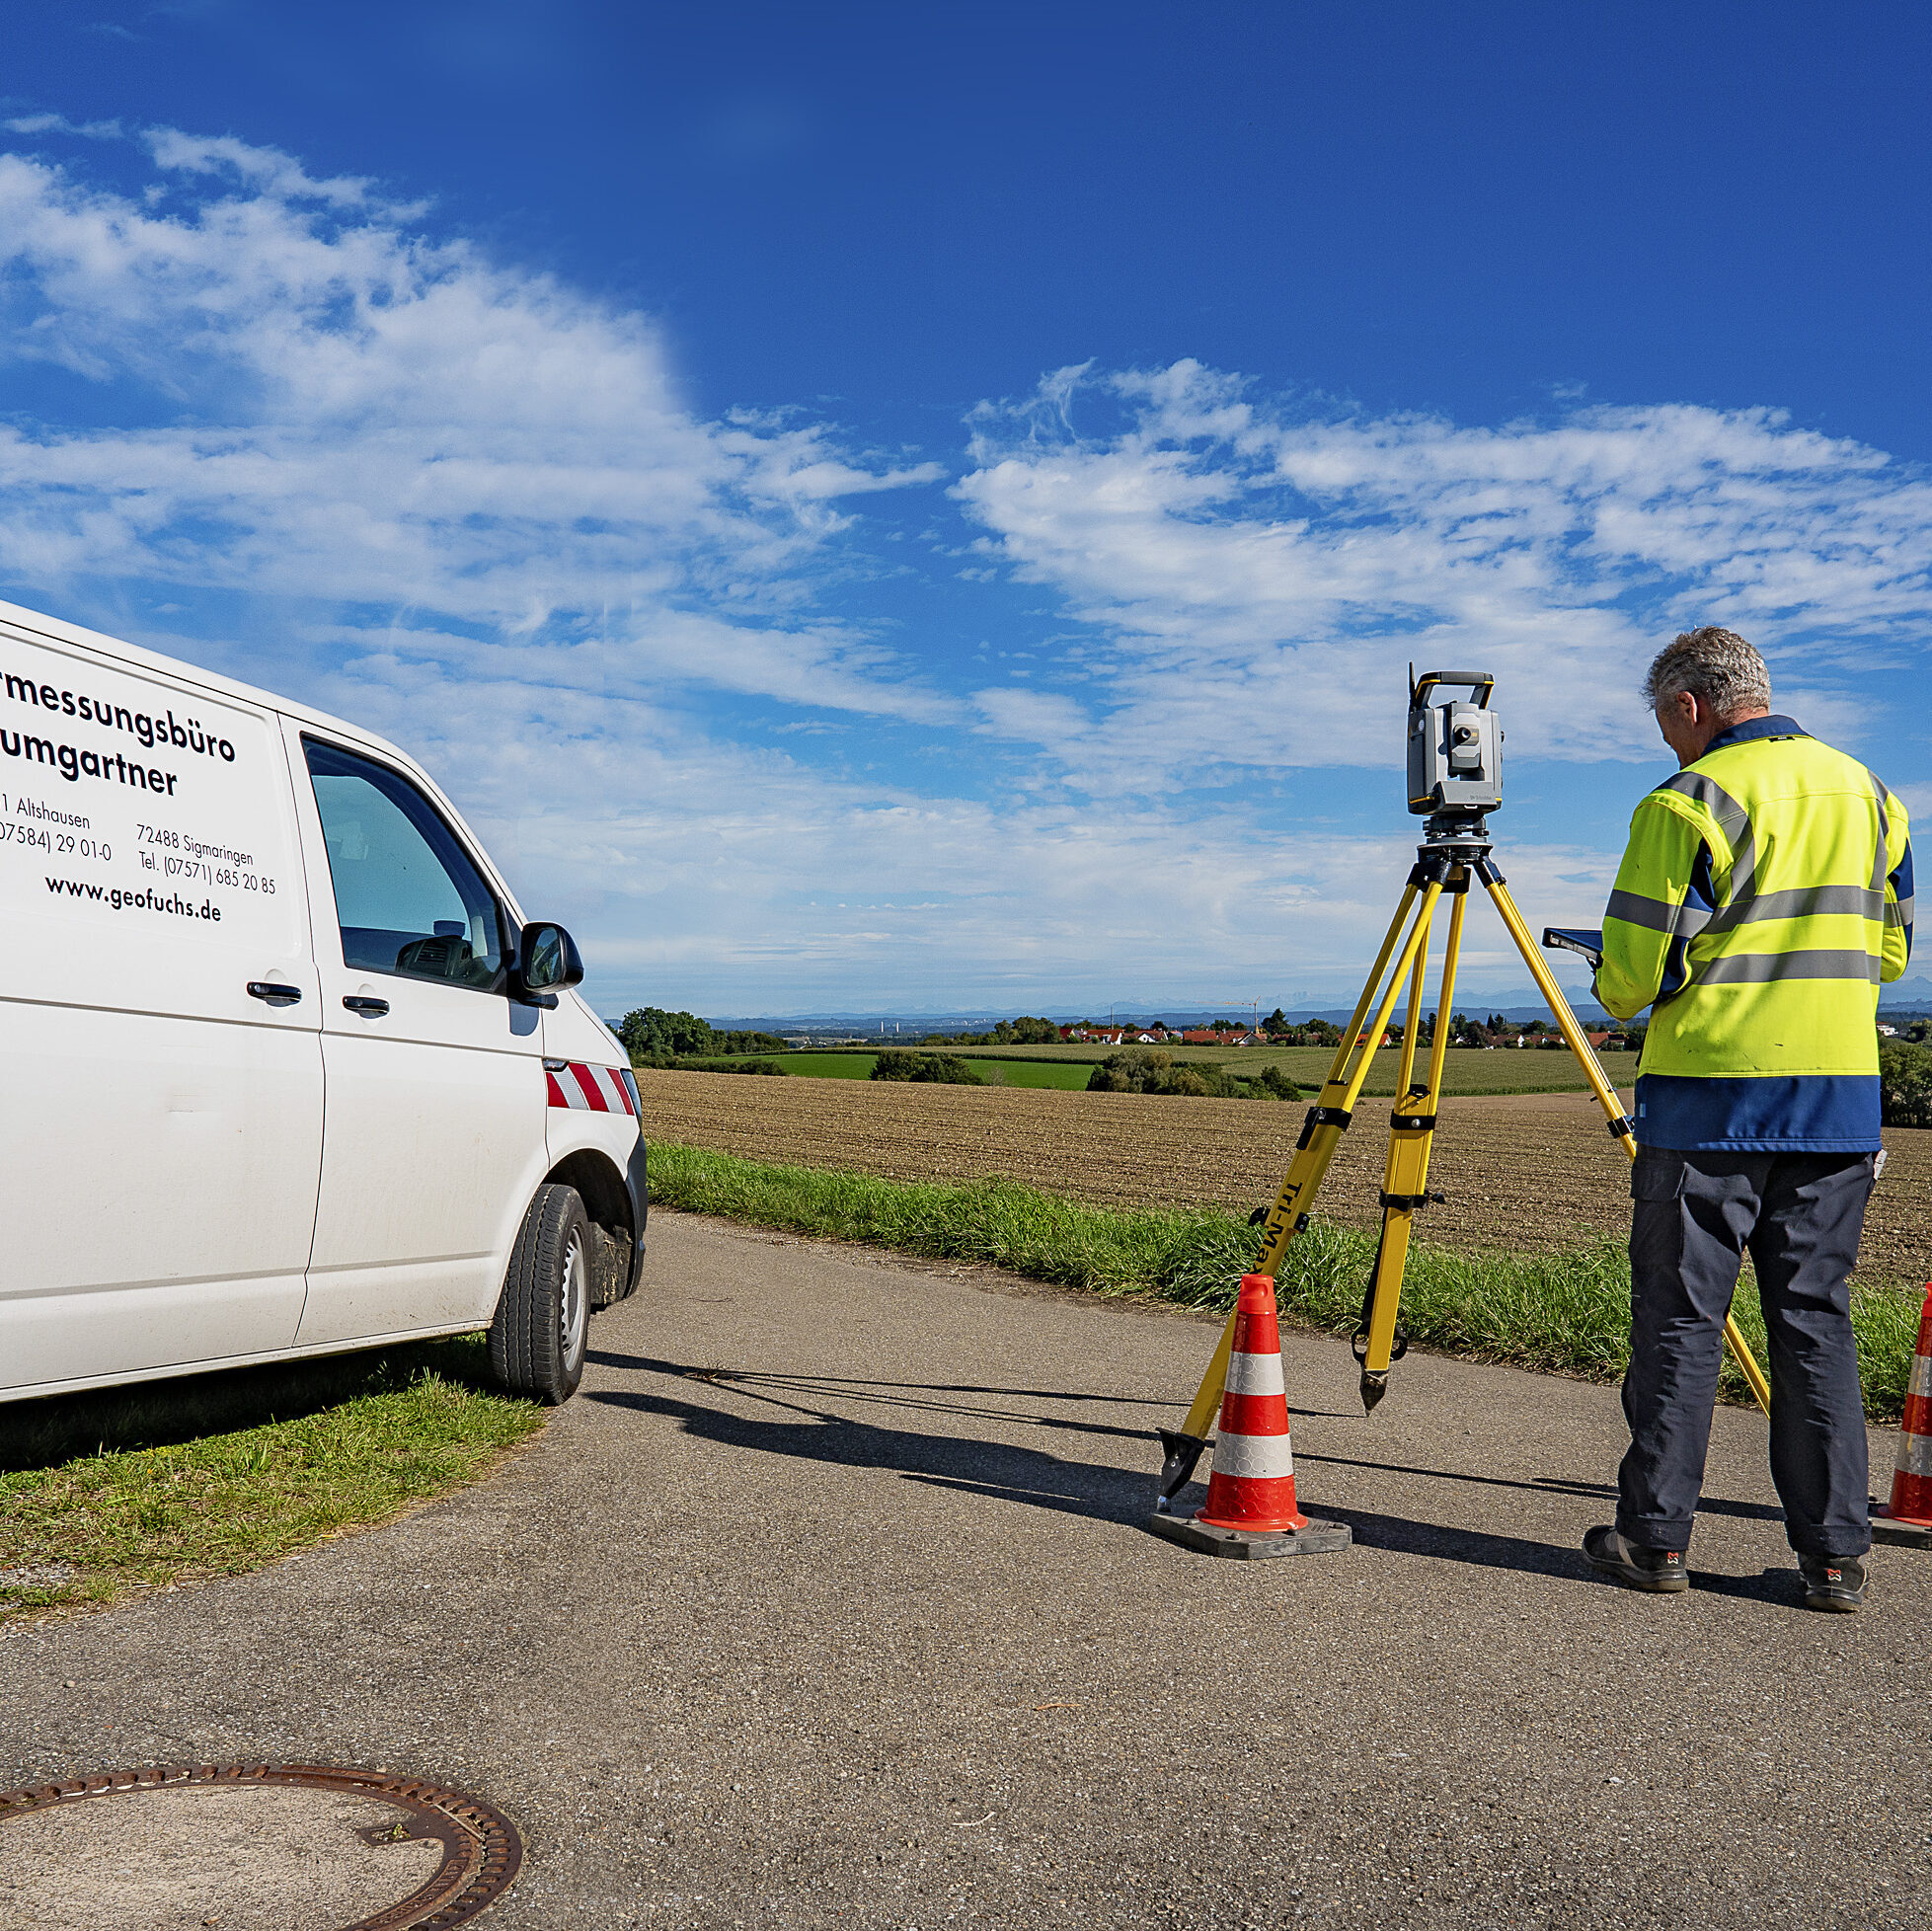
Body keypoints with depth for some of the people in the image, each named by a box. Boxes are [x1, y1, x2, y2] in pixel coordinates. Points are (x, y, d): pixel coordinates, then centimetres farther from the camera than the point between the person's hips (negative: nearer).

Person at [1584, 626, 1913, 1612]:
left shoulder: (1690, 802, -9)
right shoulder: (1866, 791, 12)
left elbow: (1633, 978, -10)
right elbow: (1887, 949, 17)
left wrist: (1617, 986, 12)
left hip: (1709, 1098, -5)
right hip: (1842, 1098, 6)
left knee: (1679, 1318, 4)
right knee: (1816, 1318, 10)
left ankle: (1654, 1536, 11)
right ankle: (1834, 1555, 11)